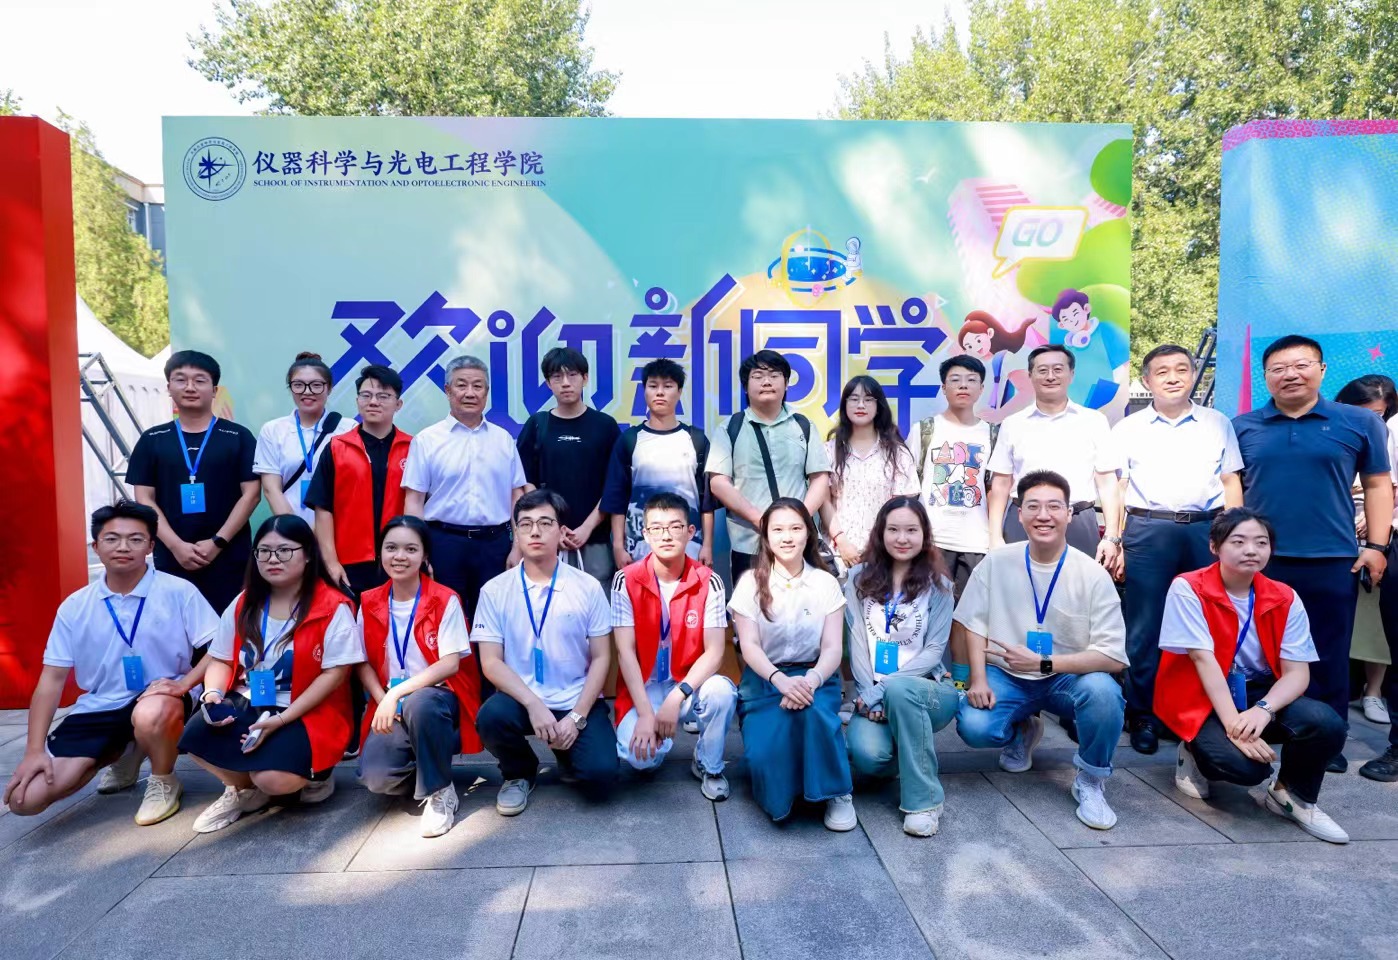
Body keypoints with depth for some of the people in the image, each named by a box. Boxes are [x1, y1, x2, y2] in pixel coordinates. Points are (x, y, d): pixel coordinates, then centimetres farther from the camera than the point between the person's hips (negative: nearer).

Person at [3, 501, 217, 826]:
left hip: (160, 699, -4)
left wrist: (185, 682, -26)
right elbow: (52, 679, 5)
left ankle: (163, 782, -6)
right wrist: (34, 750, -1)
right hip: (97, 710, 5)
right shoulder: (74, 606, 3)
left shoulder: (178, 592, -8)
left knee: (151, 714, -42)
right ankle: (121, 756, 21)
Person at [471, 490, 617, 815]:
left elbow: (600, 658, -1)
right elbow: (491, 662, -6)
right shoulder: (495, 590, -2)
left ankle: (568, 754, 18)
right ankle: (519, 773, 4)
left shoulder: (588, 587, -2)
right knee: (491, 716, -33)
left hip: (577, 702, 0)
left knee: (601, 775, -21)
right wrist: (534, 704, -21)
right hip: (521, 699, 0)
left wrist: (577, 716, -12)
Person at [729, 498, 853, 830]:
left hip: (814, 678, 1)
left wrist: (811, 681, -27)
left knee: (812, 709, -36)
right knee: (765, 755, -28)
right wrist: (780, 680, -29)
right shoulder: (751, 582, 0)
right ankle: (780, 794, 9)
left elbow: (832, 648, -5)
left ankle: (837, 792, -14)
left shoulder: (826, 583, 3)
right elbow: (749, 646, -9)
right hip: (765, 680, 0)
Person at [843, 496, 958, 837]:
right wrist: (869, 694, -15)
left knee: (899, 688, -37)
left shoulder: (938, 585, 4)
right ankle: (909, 760, 11)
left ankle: (924, 799, -22)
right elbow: (857, 642, -1)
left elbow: (934, 650, -4)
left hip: (923, 689, -1)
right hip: (873, 692, 1)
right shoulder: (860, 578, 7)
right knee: (866, 753, -29)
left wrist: (886, 686, -17)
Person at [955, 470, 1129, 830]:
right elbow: (974, 623, 2)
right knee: (973, 726, -26)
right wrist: (978, 679, -11)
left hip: (1066, 678, -1)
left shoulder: (1093, 575, -11)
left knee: (1102, 689, -35)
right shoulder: (997, 562, -5)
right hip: (1006, 676, 2)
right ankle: (1022, 732, 16)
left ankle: (1090, 781, -4)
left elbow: (1113, 658, -15)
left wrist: (1043, 663, -24)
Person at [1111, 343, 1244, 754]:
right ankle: (1143, 716, 9)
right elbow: (1115, 488, 6)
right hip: (1148, 531, -1)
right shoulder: (1128, 429, 8)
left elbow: (1231, 481, 12)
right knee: (1144, 629, 1)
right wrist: (1115, 542, -1)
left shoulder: (1219, 424, 13)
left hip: (1208, 529, 2)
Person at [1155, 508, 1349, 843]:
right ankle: (1197, 753, 8)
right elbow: (1204, 660, -20)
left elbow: (1297, 672, -9)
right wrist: (1233, 724, -28)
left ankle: (1293, 795, 5)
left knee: (1327, 725, -25)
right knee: (1245, 765, -30)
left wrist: (1263, 710, -28)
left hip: (1259, 692, 4)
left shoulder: (1285, 599, -3)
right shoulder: (1188, 589, -15)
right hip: (1201, 698, -4)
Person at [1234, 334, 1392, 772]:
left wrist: (1376, 545, 0)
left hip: (1333, 561, -1)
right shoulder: (1242, 427, 6)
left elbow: (1377, 484, 7)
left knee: (1327, 658, 8)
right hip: (1259, 560, 1)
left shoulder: (1359, 422, 4)